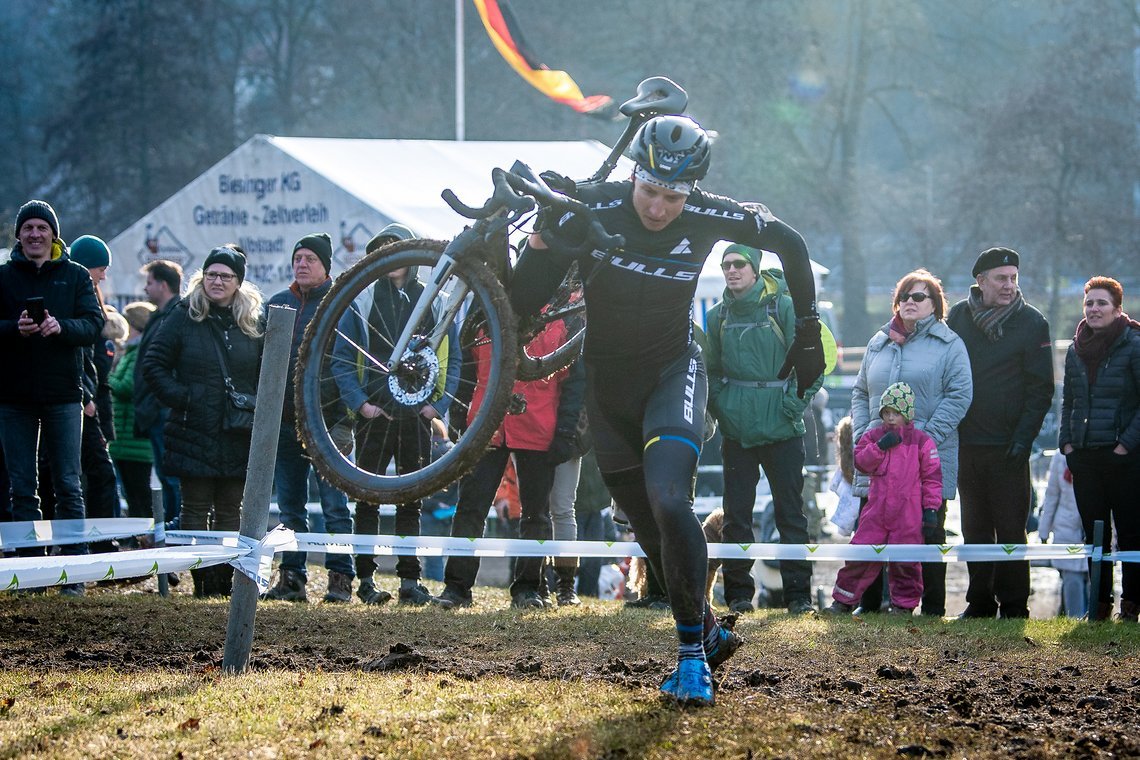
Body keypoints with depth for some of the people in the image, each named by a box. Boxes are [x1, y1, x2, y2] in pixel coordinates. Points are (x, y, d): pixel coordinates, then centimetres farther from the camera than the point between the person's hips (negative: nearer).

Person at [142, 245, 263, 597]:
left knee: (230, 511, 5)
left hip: (239, 436, 2)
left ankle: (225, 578, 9)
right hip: (195, 434, -2)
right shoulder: (184, 317, 1)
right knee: (196, 509, 0)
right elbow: (153, 364, 1)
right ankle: (202, 578, 2)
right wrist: (180, 397, -10)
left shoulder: (253, 322, 9)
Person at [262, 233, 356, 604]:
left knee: (334, 504, -4)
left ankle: (340, 578, 0)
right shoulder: (276, 304, 14)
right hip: (285, 419, 5)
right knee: (290, 506, 7)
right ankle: (291, 577, 11)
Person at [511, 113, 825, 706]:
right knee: (649, 528, 8)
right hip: (608, 383, 2)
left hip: (673, 372, -2)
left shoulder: (708, 217, -16)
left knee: (668, 502, -25)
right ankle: (709, 631, 28)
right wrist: (542, 238, -35)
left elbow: (787, 243, 4)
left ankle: (692, 655, -19)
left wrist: (806, 329, 5)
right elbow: (525, 301, -18)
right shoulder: (593, 211, -18)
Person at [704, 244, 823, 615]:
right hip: (736, 431, 3)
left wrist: (796, 401, -11)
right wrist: (719, 407, 5)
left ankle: (798, 593, 4)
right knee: (736, 512, 4)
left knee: (790, 511, 0)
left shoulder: (783, 307, -4)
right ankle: (738, 591, 11)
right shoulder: (719, 316, 9)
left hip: (782, 429, -3)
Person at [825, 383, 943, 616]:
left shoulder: (922, 442, 0)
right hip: (876, 510, 2)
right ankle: (843, 600, 9)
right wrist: (879, 447, -14)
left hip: (909, 513, -2)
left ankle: (903, 604, 13)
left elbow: (932, 477, 1)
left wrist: (931, 509, -4)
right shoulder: (873, 437, 9)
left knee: (905, 561, 0)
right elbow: (861, 462, 0)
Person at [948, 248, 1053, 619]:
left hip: (1007, 446, -4)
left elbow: (1040, 387, -3)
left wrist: (1023, 437, -12)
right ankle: (979, 601, 17)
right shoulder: (959, 316, 7)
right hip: (965, 442, 4)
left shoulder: (1032, 323, -3)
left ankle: (1014, 606, 2)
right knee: (974, 529, 10)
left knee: (1010, 529, -3)